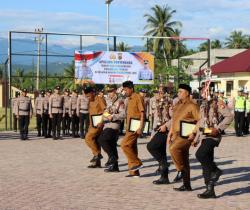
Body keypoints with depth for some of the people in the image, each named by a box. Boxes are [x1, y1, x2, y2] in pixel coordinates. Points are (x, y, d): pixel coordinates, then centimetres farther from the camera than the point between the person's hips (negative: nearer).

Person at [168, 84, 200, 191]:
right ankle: (186, 185, 14)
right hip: (176, 135, 8)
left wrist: (193, 132, -20)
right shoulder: (177, 105, 16)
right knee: (184, 161, 10)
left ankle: (182, 169, -13)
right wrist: (170, 134, 17)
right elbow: (173, 121, 23)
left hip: (186, 136, -8)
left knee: (173, 149, -31)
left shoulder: (192, 106, -9)